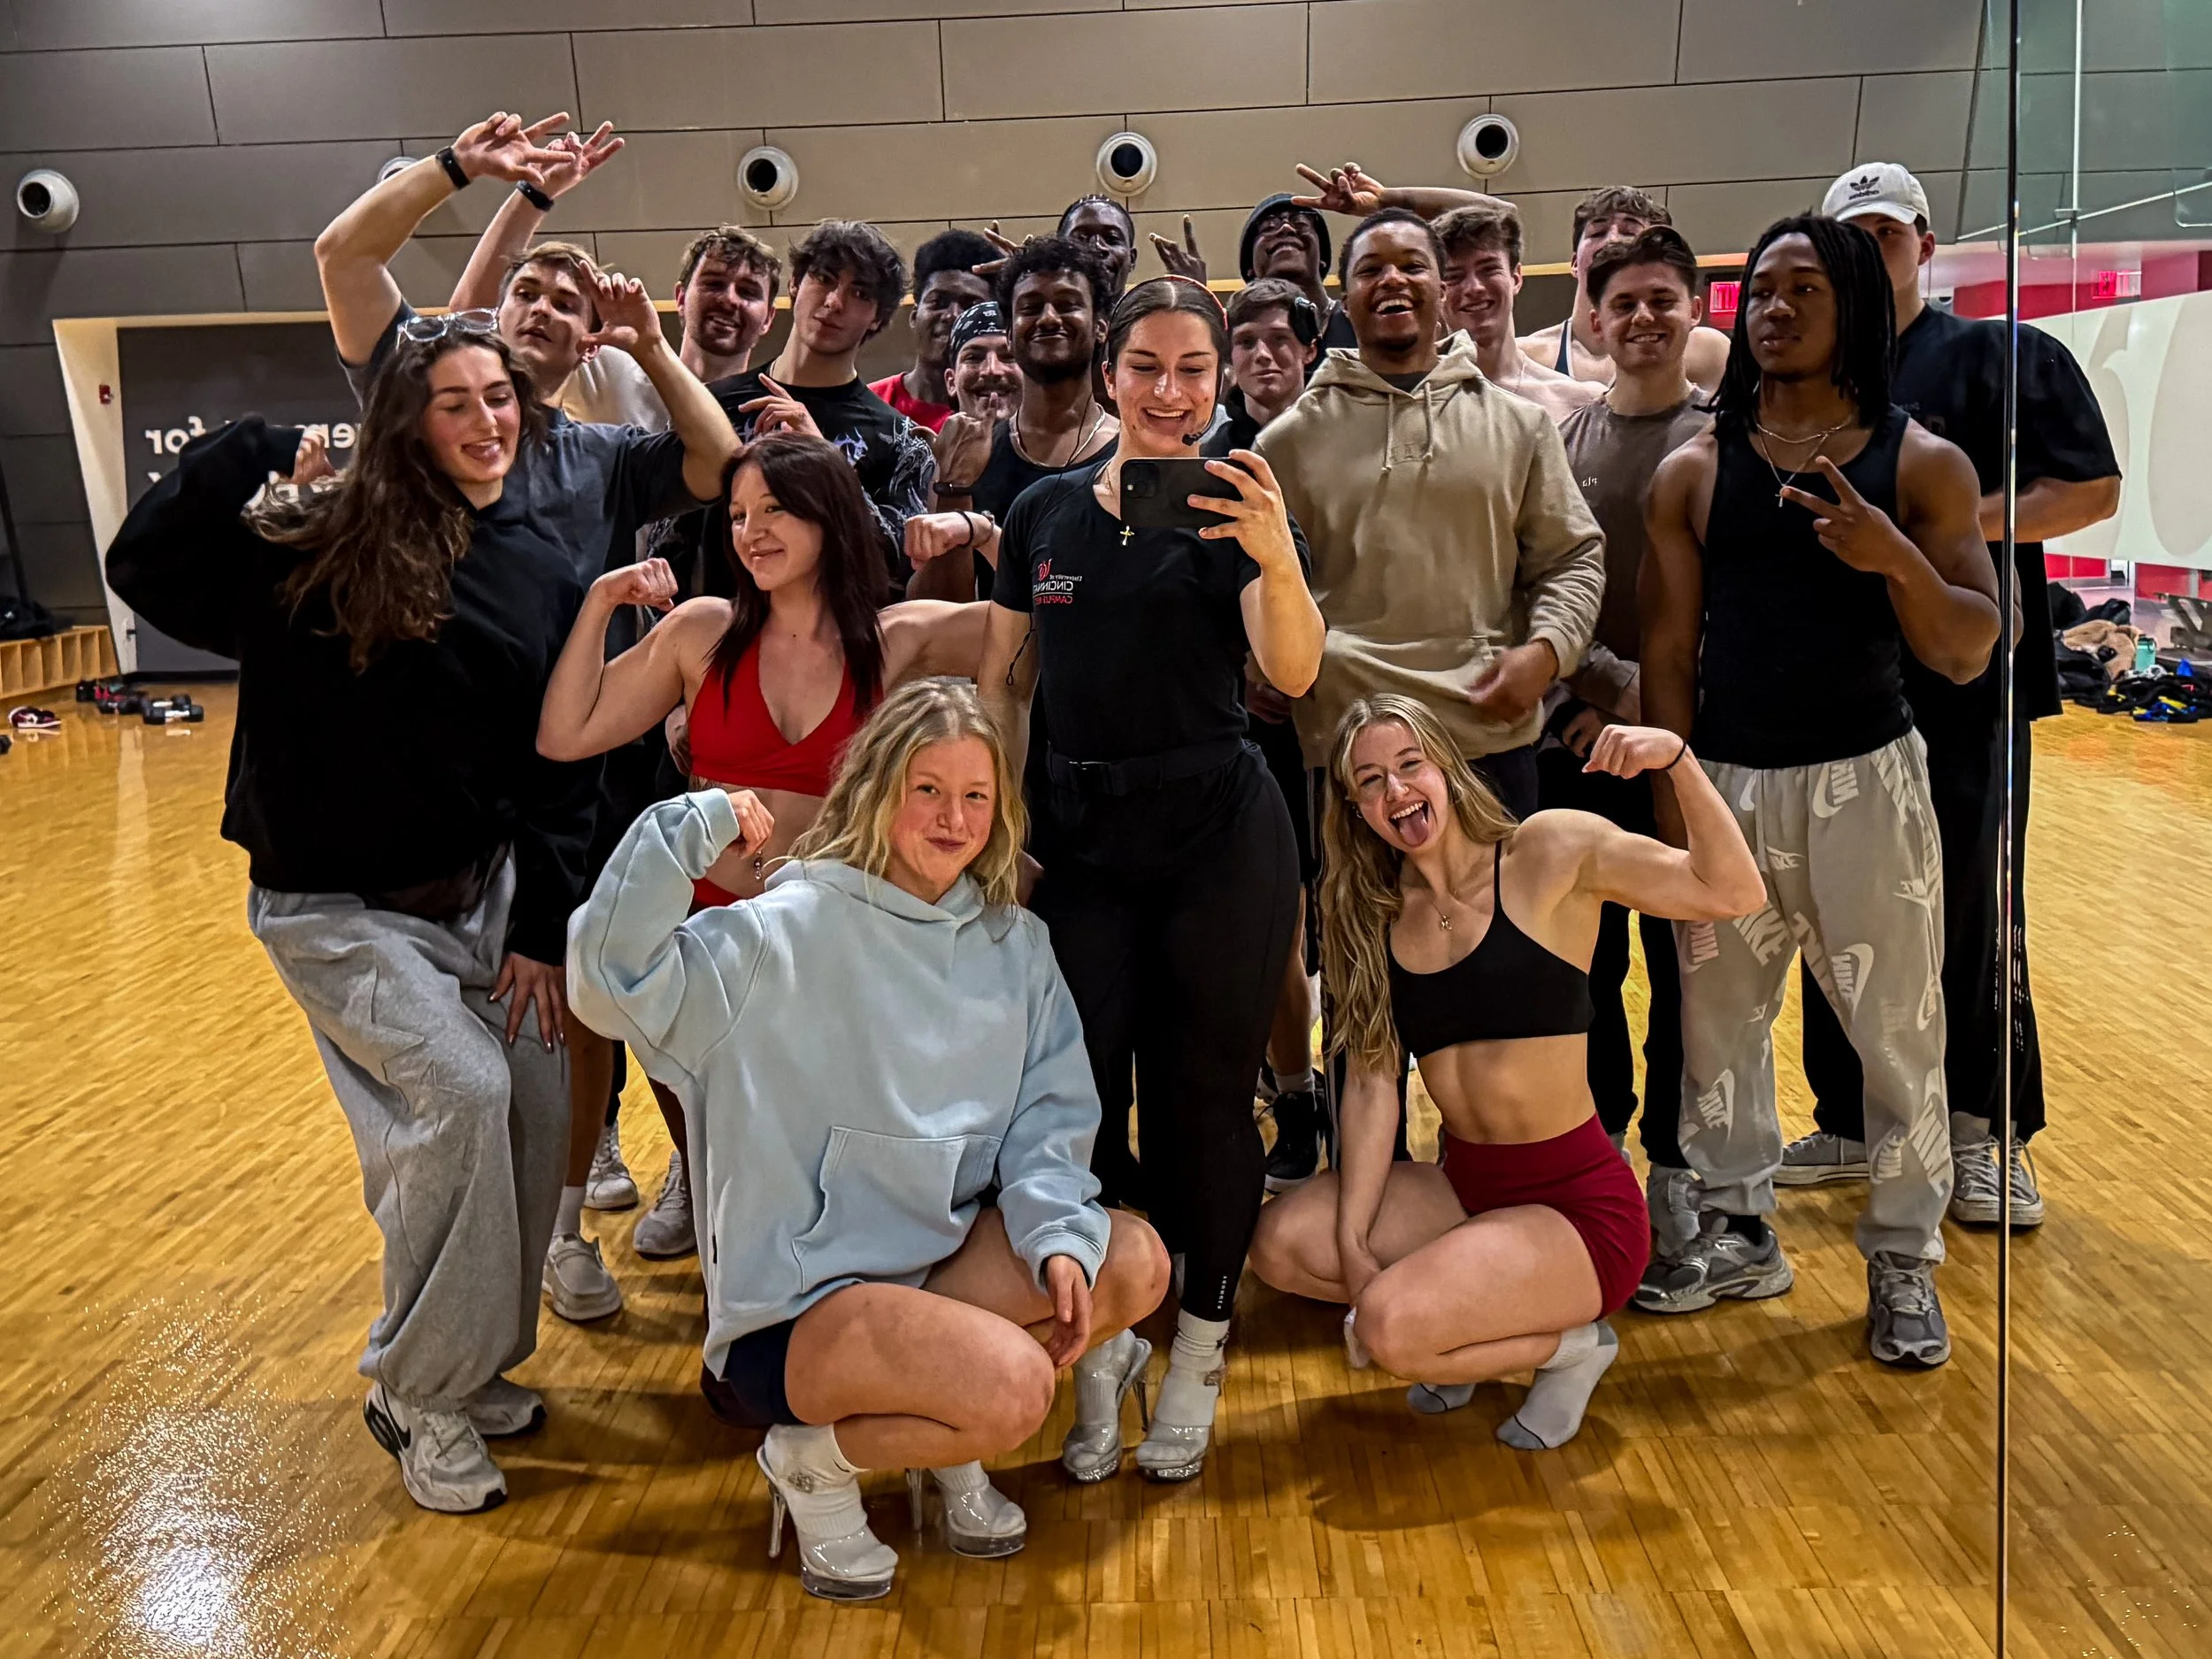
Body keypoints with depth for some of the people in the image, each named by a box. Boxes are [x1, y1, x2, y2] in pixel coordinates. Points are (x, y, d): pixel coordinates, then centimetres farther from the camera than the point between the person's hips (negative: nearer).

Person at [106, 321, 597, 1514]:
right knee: (461, 1095, -20)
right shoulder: (327, 542, -8)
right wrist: (249, 454, -21)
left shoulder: (543, 574, 3)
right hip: (342, 908, -5)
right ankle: (421, 1397, 1)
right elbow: (144, 573, -15)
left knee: (537, 1113, 1)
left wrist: (544, 930, -1)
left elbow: (563, 766, 3)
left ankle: (469, 1359, 26)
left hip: (484, 891, 5)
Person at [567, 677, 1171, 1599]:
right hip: (799, 1291, -6)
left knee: (1133, 1264, -16)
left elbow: (1049, 1117, 1)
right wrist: (690, 830, -28)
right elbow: (614, 981, -25)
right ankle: (814, 1460, 3)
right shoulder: (789, 933, -12)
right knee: (1011, 1388, -29)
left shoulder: (1016, 944, 5)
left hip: (945, 1255, 7)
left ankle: (947, 1439, 8)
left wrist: (1060, 1237, -15)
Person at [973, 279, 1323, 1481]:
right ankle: (1096, 1350, 17)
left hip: (1221, 838, -2)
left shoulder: (1240, 511, 0)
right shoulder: (1044, 513, 8)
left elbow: (1295, 674, -15)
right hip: (1077, 838, 3)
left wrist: (1277, 556, -33)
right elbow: (1005, 680, 13)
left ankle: (1198, 1355, 21)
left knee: (1204, 1096, 4)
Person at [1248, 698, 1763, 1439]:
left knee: (1390, 1327, -24)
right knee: (1279, 1242, -12)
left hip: (1577, 1202, -6)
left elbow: (1732, 893, -16)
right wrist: (1352, 1242, -8)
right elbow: (1373, 1079, 0)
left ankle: (1571, 1343, 5)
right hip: (1463, 1185, 6)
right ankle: (1475, 1328, 10)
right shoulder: (1371, 913, 5)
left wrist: (1677, 761, -30)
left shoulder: (1550, 851, -9)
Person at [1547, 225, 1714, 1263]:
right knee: (1587, 956, 9)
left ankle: (1673, 1160, 19)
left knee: (1686, 961, 4)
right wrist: (1614, 685, -10)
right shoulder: (1559, 442, 6)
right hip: (1578, 737, 2)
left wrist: (1661, 701, -13)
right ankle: (1600, 1132, 27)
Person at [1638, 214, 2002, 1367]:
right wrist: (1676, 807, -3)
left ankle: (1904, 1258, 19)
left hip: (1865, 782, -1)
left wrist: (1896, 560, -22)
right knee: (1718, 1017, 10)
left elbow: (1968, 655, -3)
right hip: (1728, 782, 2)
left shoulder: (1922, 465, 0)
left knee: (1896, 1030, 3)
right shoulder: (1693, 471, 3)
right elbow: (1668, 652, 3)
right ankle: (1738, 1233, 26)